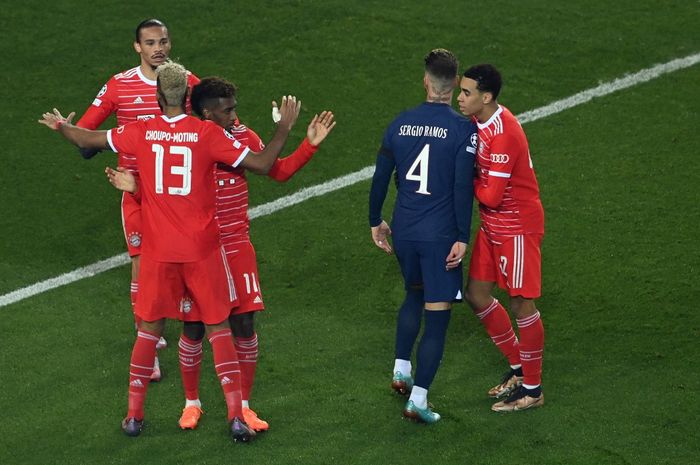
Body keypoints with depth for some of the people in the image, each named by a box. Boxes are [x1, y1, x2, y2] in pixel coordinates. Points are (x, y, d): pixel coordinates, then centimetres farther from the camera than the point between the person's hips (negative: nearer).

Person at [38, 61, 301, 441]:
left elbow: (88, 139, 11)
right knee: (218, 328, 7)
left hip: (158, 251, 2)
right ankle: (236, 417, 1)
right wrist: (284, 128, 2)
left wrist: (61, 126, 31)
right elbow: (261, 164, -10)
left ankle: (134, 415, 19)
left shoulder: (141, 132, -4)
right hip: (203, 251, -1)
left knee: (150, 329, 15)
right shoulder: (208, 133, -11)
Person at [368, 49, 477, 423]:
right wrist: (462, 238, -11)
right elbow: (463, 188, -15)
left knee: (414, 295, 29)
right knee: (437, 315, 1)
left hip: (403, 231, 5)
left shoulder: (400, 123, 2)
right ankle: (418, 399, -4)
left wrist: (376, 222, 19)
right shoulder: (462, 129, -10)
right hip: (440, 234, -5)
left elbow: (380, 178, 7)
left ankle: (401, 371, 29)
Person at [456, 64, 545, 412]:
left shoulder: (504, 135, -27)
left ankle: (532, 389, 12)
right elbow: (475, 169, 14)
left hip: (517, 228, -10)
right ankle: (519, 368, 28)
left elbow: (492, 196, -27)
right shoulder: (477, 121, 2)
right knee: (476, 294, 12)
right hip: (492, 226, 10)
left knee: (522, 304, 0)